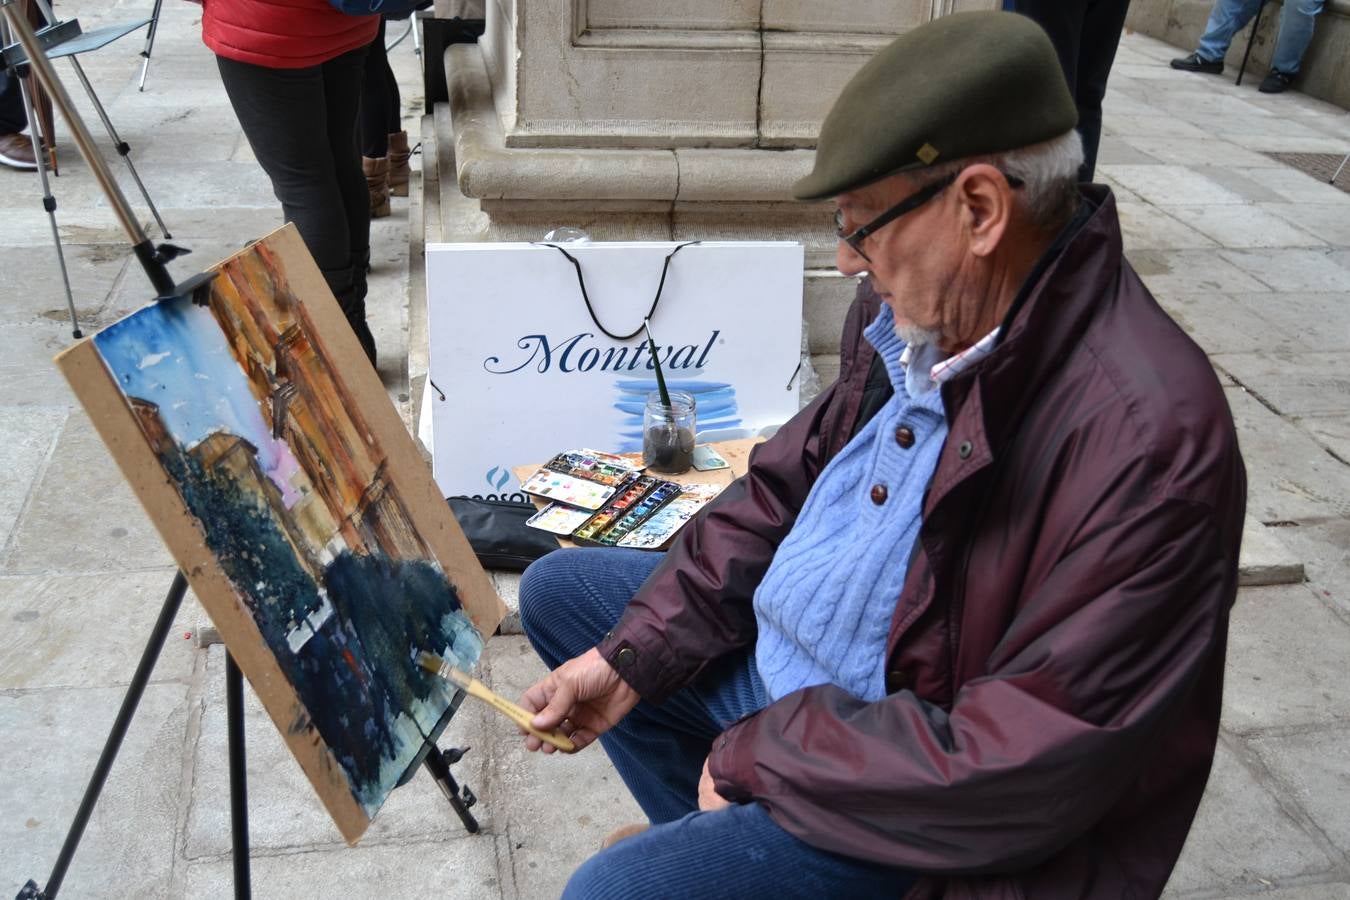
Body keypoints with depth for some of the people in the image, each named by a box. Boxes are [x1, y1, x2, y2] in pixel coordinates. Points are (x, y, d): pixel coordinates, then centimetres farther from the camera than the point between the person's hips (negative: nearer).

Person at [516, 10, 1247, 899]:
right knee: (557, 590, 14)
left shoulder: (1150, 436, -31)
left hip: (929, 813, -8)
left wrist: (755, 754, -19)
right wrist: (631, 658, -2)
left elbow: (1022, 770, -30)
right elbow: (783, 484, 5)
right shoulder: (913, 316, -6)